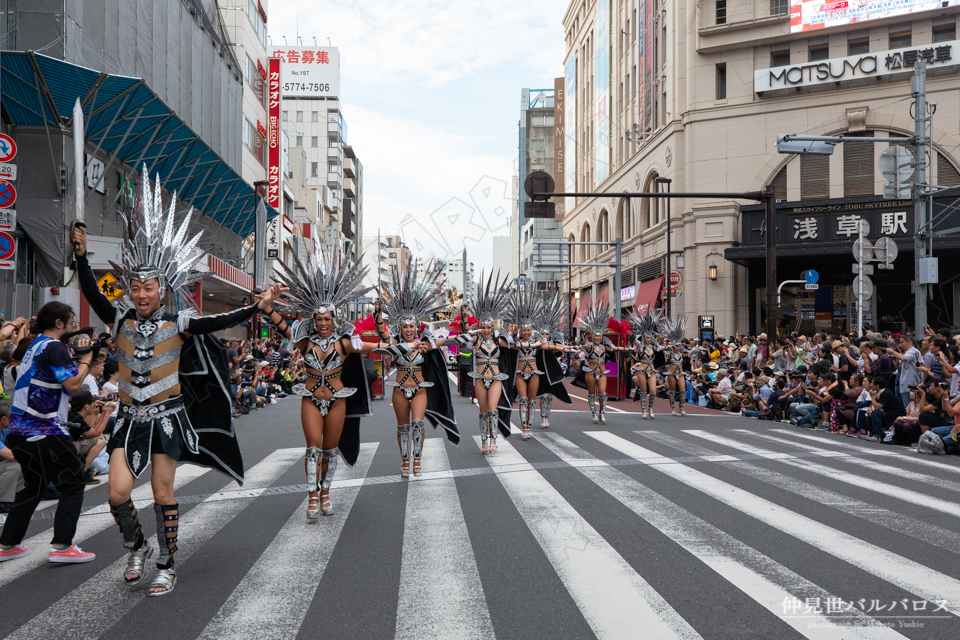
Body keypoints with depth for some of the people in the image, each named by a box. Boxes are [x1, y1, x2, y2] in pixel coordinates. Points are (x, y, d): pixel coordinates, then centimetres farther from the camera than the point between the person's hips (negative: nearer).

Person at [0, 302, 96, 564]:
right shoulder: (54, 347, -12)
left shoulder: (36, 346, 18)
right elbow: (72, 384, -18)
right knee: (73, 484, -2)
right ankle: (62, 546, -6)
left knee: (34, 486, 20)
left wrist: (76, 358, 14)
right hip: (44, 432, -10)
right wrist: (85, 359, -5)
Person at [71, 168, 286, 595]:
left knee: (163, 494, 3)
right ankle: (137, 548, 22)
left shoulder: (178, 326, -6)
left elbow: (220, 323, -12)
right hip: (131, 419, 2)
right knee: (118, 492, -7)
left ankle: (166, 567, 18)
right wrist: (81, 255, -14)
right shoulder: (121, 321, 1)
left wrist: (257, 306, -20)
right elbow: (92, 295, -7)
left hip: (168, 418, -2)